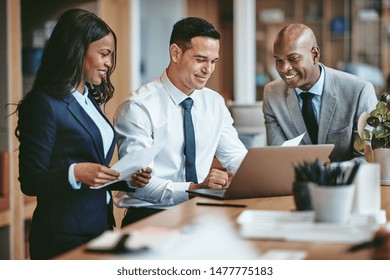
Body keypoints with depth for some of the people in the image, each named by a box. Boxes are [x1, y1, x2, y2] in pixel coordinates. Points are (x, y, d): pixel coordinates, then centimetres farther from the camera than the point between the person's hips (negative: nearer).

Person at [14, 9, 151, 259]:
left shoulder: (91, 101, 13)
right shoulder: (44, 104, -12)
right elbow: (30, 182, -14)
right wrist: (75, 173, -29)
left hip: (101, 226, 8)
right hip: (64, 237, -8)